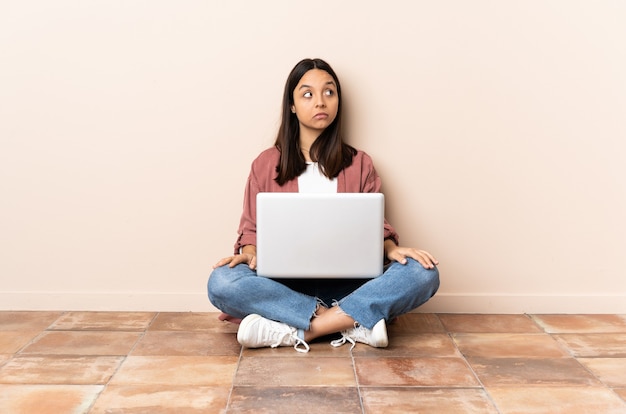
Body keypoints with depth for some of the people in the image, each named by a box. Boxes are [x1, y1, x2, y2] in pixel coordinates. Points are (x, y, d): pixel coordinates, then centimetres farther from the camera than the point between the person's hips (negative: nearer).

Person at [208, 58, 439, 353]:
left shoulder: (359, 164, 10)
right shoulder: (266, 164, 8)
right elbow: (251, 229, 9)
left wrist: (391, 248, -15)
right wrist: (250, 252, -14)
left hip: (347, 286, 1)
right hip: (284, 286, -1)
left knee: (423, 274, -25)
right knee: (221, 283, -31)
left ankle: (293, 331, -29)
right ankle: (354, 322, -27)